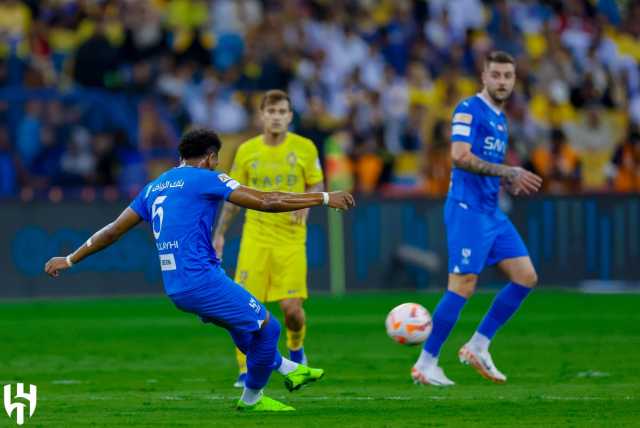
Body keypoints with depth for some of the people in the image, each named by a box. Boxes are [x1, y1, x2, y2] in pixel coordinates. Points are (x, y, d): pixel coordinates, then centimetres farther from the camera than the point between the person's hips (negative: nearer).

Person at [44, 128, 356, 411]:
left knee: (241, 323, 29)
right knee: (266, 326, 5)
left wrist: (70, 260, 31)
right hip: (201, 280, -8)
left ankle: (288, 369, 41)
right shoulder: (204, 179, -4)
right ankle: (251, 398, 18)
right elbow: (264, 202, -8)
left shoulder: (154, 187, 17)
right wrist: (324, 199, -4)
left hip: (175, 288, 8)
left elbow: (113, 231, 20)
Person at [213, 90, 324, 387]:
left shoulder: (304, 148, -1)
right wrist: (220, 233, 9)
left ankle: (296, 347, 26)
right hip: (255, 237, 1)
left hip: (291, 238, -1)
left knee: (291, 307, -8)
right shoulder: (247, 151, 3)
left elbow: (317, 185, 8)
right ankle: (246, 371, 5)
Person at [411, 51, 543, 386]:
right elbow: (460, 157, -21)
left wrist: (512, 182, 10)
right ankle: (425, 364, -4)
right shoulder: (469, 110, -9)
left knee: (526, 277, 3)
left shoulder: (500, 118, 19)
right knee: (463, 286, -11)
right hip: (467, 208, -9)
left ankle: (478, 347, 9)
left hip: (491, 212, 9)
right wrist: (509, 172, -23)